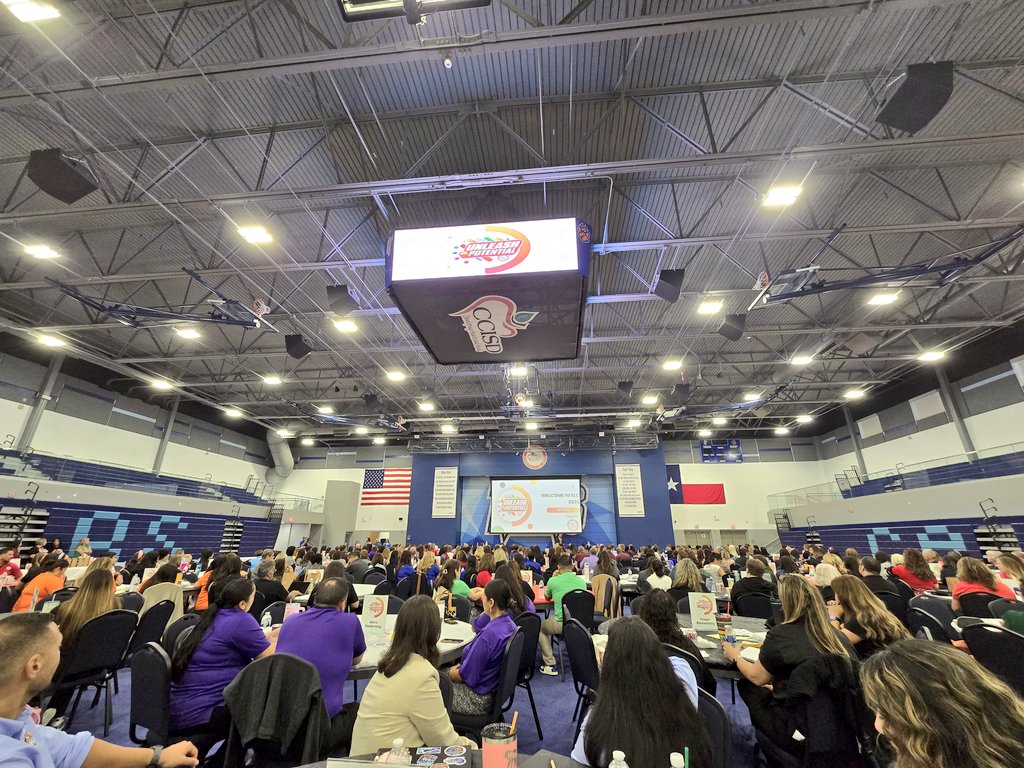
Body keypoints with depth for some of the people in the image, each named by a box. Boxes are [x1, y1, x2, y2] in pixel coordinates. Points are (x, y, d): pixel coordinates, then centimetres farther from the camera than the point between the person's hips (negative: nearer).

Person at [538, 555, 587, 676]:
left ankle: (550, 665, 18)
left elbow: (547, 596, 16)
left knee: (540, 627, 26)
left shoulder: (553, 580, -6)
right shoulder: (581, 581, 3)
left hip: (561, 625, -4)